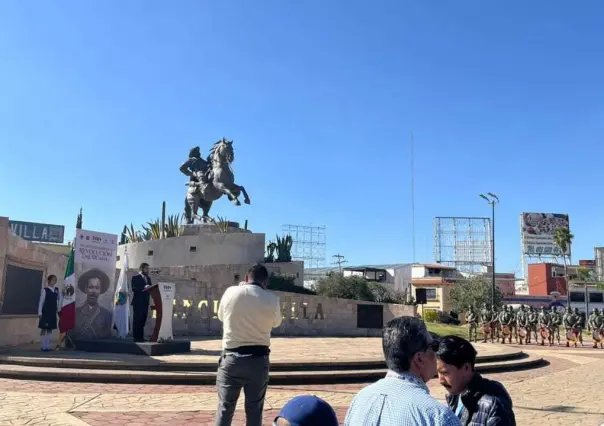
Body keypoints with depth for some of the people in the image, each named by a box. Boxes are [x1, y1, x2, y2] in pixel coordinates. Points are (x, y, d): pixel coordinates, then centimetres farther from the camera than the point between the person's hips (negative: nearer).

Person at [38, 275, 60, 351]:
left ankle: (48, 346, 16)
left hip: (53, 312, 5)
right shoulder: (45, 290, -7)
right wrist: (40, 312, -10)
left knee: (50, 329, 9)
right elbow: (41, 301, -7)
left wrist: (58, 309, 8)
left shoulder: (56, 290, 8)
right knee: (44, 329, 1)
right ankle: (43, 346, 7)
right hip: (45, 312, -5)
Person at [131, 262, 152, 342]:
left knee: (143, 320, 5)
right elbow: (134, 289, -14)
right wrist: (144, 288, -24)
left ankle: (141, 336, 9)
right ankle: (136, 337, -3)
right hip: (138, 302, -6)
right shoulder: (135, 277, -2)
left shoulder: (148, 278, 19)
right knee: (137, 320, -6)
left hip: (145, 302, 6)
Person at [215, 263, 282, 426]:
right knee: (254, 410, 11)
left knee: (225, 407, 8)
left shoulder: (231, 292, -3)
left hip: (231, 357, 0)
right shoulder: (272, 299, -4)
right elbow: (277, 322, 15)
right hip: (258, 359, 0)